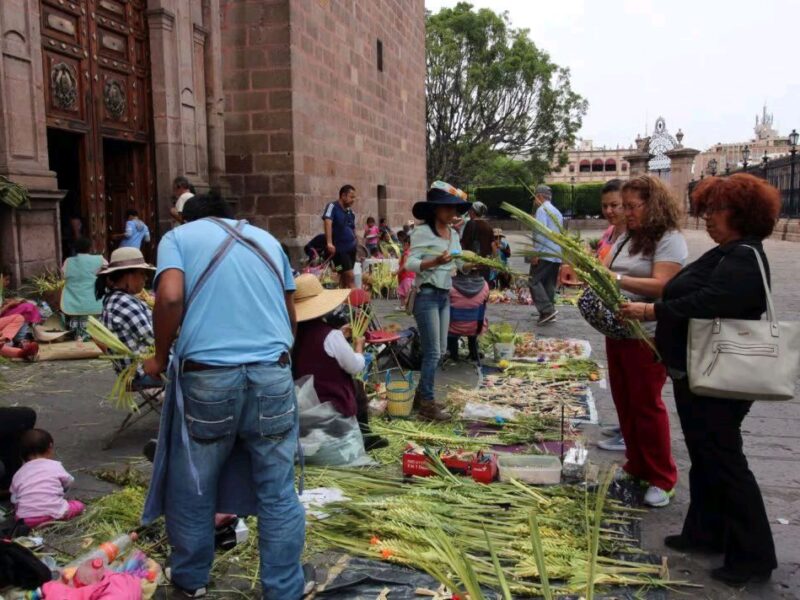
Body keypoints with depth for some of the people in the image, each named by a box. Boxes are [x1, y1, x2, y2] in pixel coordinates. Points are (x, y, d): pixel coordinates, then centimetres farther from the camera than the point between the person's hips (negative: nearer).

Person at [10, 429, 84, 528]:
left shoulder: (18, 474, 14)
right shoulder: (55, 466, 5)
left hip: (26, 520, 4)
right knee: (79, 505, 16)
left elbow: (14, 501, 15)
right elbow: (68, 483, 19)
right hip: (53, 514, -4)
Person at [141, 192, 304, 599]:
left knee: (192, 487, 17)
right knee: (278, 492, 10)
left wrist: (161, 357, 5)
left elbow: (170, 298, -9)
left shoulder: (179, 236, 10)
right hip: (273, 373, 3)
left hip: (207, 375, -2)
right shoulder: (267, 239, 22)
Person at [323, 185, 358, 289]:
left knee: (344, 278, 13)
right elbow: (327, 223, -26)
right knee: (350, 277, -11)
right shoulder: (332, 207, -11)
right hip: (339, 249, -7)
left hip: (351, 248, 7)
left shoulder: (350, 211, 10)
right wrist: (329, 243, -38)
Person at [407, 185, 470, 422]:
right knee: (433, 352, -5)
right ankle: (427, 404, 5)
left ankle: (421, 394, 28)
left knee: (440, 350, 14)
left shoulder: (453, 233, 11)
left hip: (445, 295, 8)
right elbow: (410, 263, -18)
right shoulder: (423, 232, -12)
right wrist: (435, 262, -30)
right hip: (427, 295, -8)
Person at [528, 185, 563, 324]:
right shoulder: (557, 212, 21)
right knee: (550, 285, 10)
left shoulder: (542, 210, -6)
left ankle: (548, 310, -16)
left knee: (534, 282, -6)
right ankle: (548, 313, 9)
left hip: (544, 254, -8)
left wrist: (535, 253, -18)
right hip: (557, 255, 8)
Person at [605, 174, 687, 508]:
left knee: (646, 404, -1)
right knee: (624, 402, 14)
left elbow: (661, 285, -22)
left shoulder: (670, 240, -11)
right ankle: (636, 467, 29)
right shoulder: (626, 238, 11)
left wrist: (616, 278, -29)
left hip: (647, 335, -8)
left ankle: (661, 479, 13)